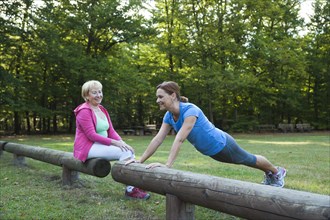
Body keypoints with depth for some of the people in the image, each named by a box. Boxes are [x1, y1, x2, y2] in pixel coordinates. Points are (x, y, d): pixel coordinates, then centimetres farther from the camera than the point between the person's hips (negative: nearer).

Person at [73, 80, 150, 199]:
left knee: (129, 151, -12)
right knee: (124, 152, -23)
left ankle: (135, 185, -15)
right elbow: (91, 135, -20)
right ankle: (130, 189, -18)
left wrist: (122, 142, -9)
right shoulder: (84, 111, -13)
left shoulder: (102, 110, 13)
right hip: (88, 147, -8)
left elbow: (111, 131, 9)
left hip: (101, 145, 8)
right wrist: (114, 143, -24)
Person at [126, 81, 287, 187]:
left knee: (250, 160, 20)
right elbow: (157, 139, -15)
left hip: (221, 144, -7)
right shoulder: (169, 116, -14)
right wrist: (140, 160, -21)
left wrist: (168, 165, -51)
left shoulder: (190, 110, -37)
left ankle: (277, 172, 50)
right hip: (211, 152, 7)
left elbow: (179, 139, -46)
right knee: (247, 161, 30)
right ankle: (269, 174, 57)